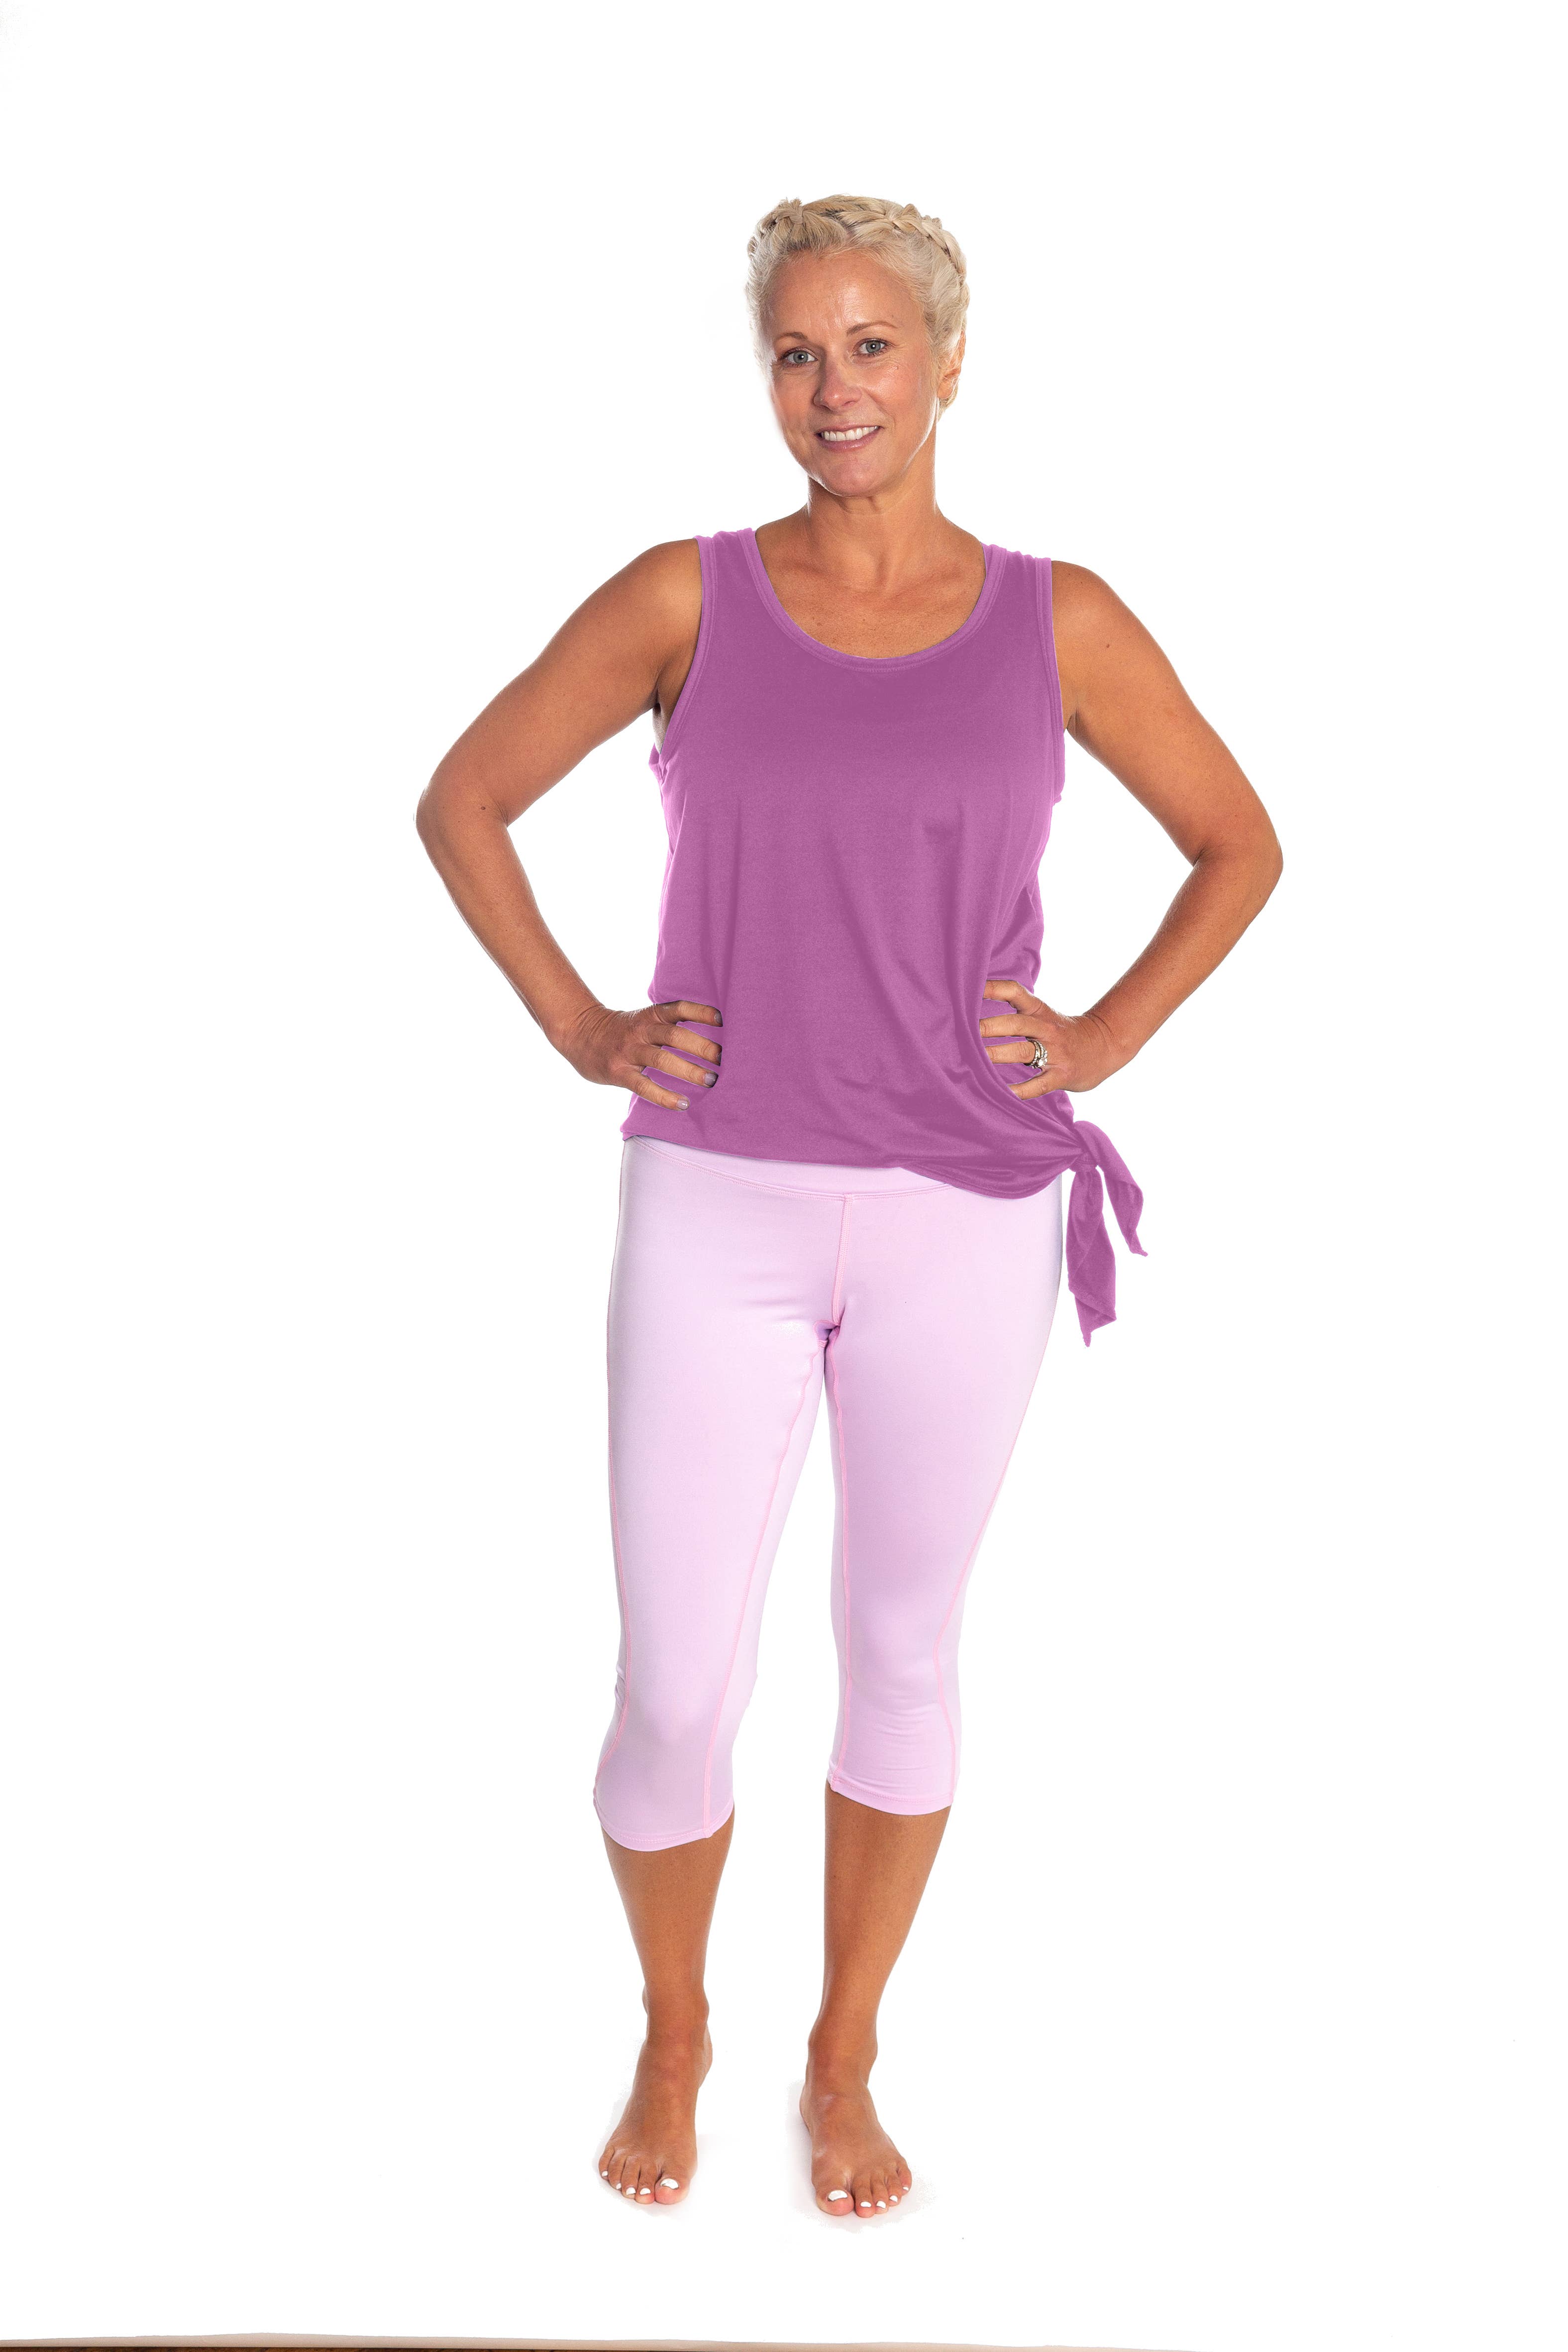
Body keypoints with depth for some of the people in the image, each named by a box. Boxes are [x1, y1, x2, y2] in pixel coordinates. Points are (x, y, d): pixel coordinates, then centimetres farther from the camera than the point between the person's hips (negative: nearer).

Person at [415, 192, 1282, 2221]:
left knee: (902, 1652, 13)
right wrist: (573, 1027, 0)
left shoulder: (1058, 622, 2)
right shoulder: (684, 599, 1)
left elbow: (1240, 846, 12)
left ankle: (844, 2060, 36)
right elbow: (463, 799, 9)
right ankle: (672, 2031, 34)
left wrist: (1105, 1038, 1)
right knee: (675, 1690, 3)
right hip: (714, 1214, 0)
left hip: (962, 1219, 1)